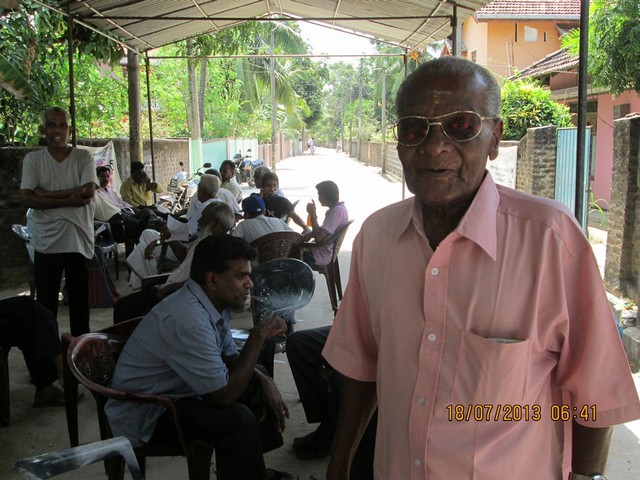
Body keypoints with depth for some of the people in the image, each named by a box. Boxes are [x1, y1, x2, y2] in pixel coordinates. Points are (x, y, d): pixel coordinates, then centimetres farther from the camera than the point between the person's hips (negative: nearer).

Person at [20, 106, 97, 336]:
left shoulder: (84, 157, 2)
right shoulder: (32, 159, 3)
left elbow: (88, 192, -12)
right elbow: (27, 199, -8)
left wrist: (47, 194, -13)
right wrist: (69, 200, -16)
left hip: (79, 240, 0)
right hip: (46, 242, 0)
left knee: (79, 299, 9)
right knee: (46, 301, 8)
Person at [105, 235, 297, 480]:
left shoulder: (214, 302, -4)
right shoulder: (188, 321, -32)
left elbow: (230, 357, 10)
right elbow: (225, 395, -29)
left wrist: (264, 381, -7)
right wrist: (258, 336, -24)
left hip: (174, 391, 10)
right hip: (145, 416, -10)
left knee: (259, 383, 8)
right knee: (238, 418, -27)